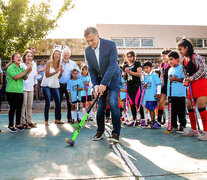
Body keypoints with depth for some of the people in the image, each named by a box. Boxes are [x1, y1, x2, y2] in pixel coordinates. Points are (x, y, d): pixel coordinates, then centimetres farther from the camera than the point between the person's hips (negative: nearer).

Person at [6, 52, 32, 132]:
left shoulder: (21, 68, 12)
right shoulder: (10, 68, -6)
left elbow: (25, 78, 9)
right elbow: (16, 77, -16)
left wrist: (27, 72, -8)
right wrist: (25, 71, -16)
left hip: (20, 91, 6)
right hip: (11, 91, -6)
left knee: (19, 108, 8)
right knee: (13, 108, -1)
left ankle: (18, 124, 20)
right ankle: (10, 125, 9)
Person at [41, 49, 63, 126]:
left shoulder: (60, 65, 7)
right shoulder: (49, 63, -6)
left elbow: (58, 77, 11)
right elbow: (47, 75, -11)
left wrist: (60, 73, -10)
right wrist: (56, 72, -20)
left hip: (55, 86, 5)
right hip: (46, 85, -5)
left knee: (58, 102, 2)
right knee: (47, 103, -8)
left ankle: (57, 119, 14)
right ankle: (46, 121, -2)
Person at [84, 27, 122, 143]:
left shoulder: (110, 45, -18)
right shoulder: (88, 50, -4)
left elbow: (112, 65, -23)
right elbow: (91, 70, 1)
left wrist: (104, 83, -27)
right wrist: (96, 85, -11)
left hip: (113, 78, -4)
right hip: (100, 80, 4)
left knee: (113, 103, -16)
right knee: (100, 106, 3)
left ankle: (116, 133, -9)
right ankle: (100, 130, 19)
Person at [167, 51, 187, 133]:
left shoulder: (181, 68, -5)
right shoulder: (170, 69, 16)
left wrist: (175, 79, -18)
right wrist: (168, 93, 19)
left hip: (180, 94, -7)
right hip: (171, 94, 7)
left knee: (181, 111, -1)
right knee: (172, 111, 10)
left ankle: (182, 126, 7)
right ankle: (174, 126, 20)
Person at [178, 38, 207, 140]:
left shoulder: (195, 57, -11)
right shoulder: (183, 61, 14)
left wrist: (192, 78, -18)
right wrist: (186, 81, 0)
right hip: (192, 85, 9)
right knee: (189, 105, 7)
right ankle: (194, 130, 19)